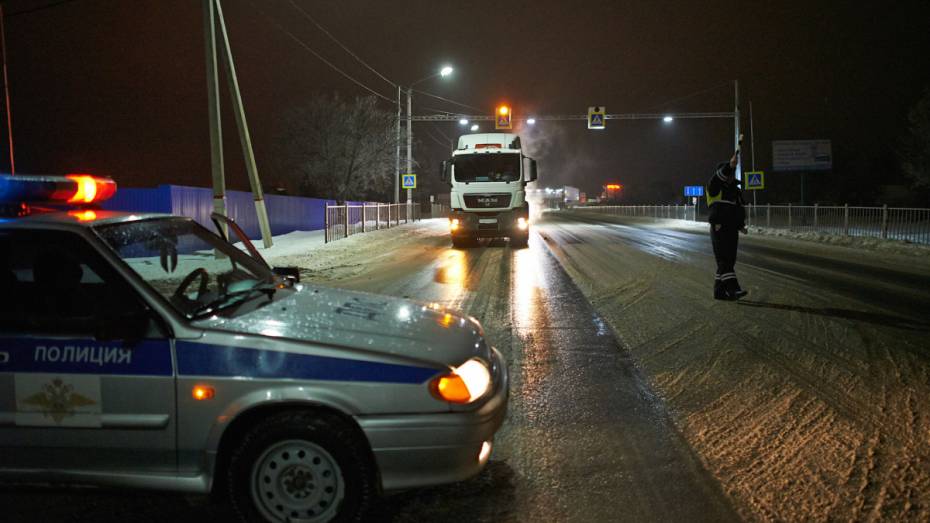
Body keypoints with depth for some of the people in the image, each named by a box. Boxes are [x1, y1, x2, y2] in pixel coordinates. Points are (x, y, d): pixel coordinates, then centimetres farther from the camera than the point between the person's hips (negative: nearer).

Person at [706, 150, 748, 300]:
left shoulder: (736, 190, 18)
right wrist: (730, 165, -40)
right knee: (724, 261, -13)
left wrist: (741, 226, 11)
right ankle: (734, 289, -22)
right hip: (719, 230, -8)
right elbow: (718, 177, -26)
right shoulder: (715, 187, -3)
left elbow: (739, 210, 25)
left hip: (732, 230, 8)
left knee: (728, 261, 8)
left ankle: (719, 291, 14)